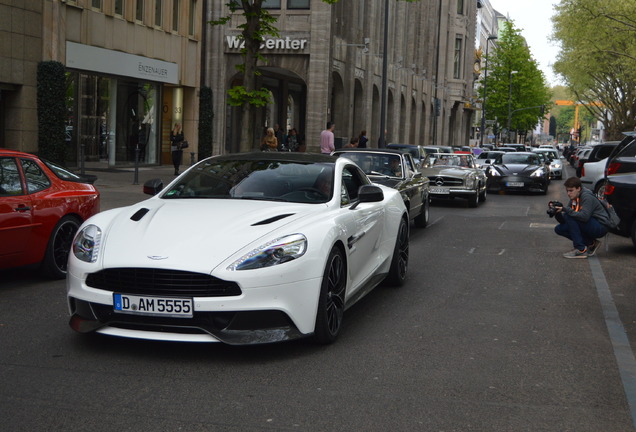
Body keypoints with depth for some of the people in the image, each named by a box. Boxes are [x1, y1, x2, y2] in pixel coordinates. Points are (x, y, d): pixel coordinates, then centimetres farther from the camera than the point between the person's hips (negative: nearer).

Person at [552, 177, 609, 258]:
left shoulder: (587, 197, -17)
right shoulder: (574, 199, 8)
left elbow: (584, 216, -33)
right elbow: (563, 221, 6)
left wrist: (565, 209, -34)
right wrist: (557, 212, -14)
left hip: (601, 226, -9)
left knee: (569, 216, -24)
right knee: (559, 229, 0)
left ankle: (581, 250, -22)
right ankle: (591, 243, 4)